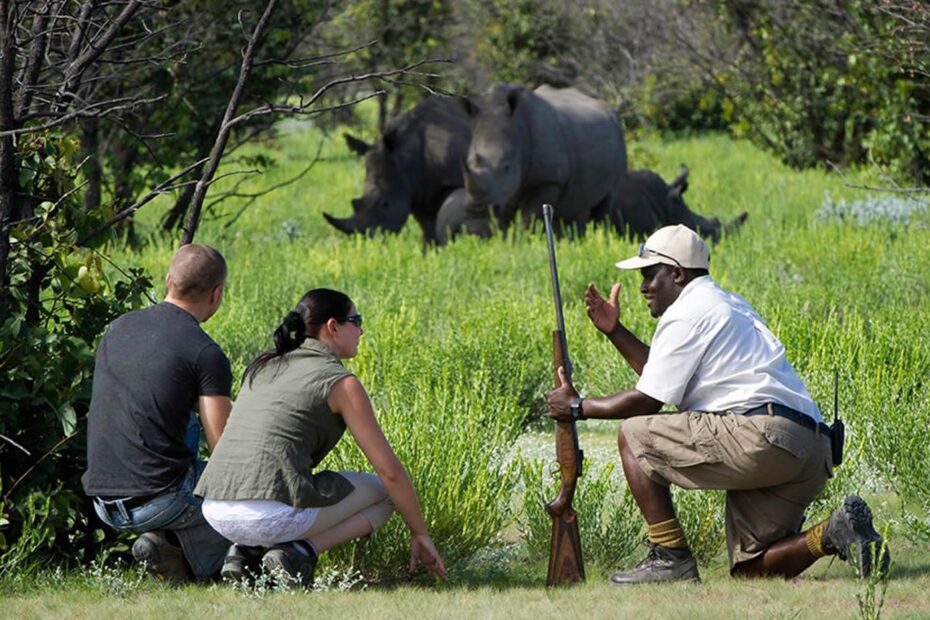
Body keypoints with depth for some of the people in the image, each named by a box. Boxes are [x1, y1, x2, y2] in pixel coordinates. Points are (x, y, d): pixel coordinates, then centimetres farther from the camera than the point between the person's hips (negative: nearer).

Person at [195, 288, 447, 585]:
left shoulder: (262, 368, 22)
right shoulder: (342, 383, 2)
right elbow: (390, 470, 2)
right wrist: (421, 534, 15)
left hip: (216, 512, 7)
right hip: (274, 514, -7)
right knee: (384, 493, 17)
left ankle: (246, 550, 11)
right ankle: (299, 553, -4)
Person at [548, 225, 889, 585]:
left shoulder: (686, 314, -1)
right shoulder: (726, 305, 29)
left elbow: (649, 401, -1)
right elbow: (664, 376, 33)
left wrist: (578, 407, 11)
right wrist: (614, 331, 32)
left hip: (761, 436, -10)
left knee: (633, 436, 2)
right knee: (751, 568, 12)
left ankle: (670, 557, -4)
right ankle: (832, 534, -9)